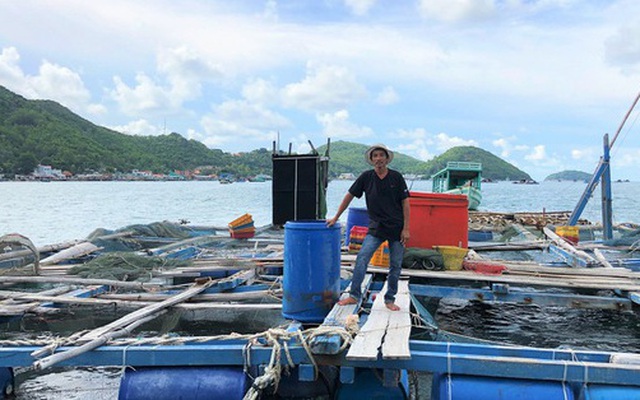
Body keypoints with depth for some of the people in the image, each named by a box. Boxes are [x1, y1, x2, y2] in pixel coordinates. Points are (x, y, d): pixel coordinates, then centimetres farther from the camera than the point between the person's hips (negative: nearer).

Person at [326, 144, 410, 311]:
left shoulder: (396, 177, -4)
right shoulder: (366, 177, -1)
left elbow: (405, 203, -2)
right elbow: (349, 196, 6)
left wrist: (406, 229, -7)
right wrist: (335, 218, 7)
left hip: (396, 228, 0)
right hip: (376, 227, 0)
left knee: (396, 265, 5)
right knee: (362, 258, -14)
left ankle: (390, 299, 19)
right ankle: (354, 295, -6)